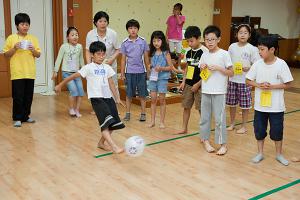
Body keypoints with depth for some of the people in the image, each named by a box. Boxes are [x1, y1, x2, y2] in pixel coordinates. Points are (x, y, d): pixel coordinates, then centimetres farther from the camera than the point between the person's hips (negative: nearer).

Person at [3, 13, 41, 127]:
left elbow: (38, 55, 8)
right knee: (18, 96, -1)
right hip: (17, 73, -3)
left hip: (30, 73, 3)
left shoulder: (33, 39, 7)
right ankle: (17, 118, 9)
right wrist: (14, 48, -14)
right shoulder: (11, 38, 0)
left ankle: (26, 116, 22)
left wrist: (33, 50, -11)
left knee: (28, 96, 9)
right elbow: (6, 55, 1)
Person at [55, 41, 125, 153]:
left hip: (108, 97, 6)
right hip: (96, 98, -6)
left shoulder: (107, 68, 12)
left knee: (113, 124, 6)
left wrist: (117, 98, 16)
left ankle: (101, 142, 26)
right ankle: (113, 146, -27)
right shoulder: (89, 68, -3)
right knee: (105, 123, -20)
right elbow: (73, 76, 1)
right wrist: (60, 85, 5)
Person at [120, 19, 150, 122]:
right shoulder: (125, 43, 0)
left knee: (142, 94, 6)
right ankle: (127, 113, 19)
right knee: (129, 94, 8)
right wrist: (122, 73, 3)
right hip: (129, 71, 0)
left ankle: (143, 113, 16)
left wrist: (148, 70, 6)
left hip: (141, 71, 0)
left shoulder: (143, 41, -1)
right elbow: (123, 59, 4)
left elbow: (146, 57, 5)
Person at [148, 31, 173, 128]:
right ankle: (152, 120, 15)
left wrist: (161, 68, -21)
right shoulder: (153, 53, 8)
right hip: (153, 77, 4)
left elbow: (170, 67, -6)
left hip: (162, 78, -4)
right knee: (153, 99, 6)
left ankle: (162, 121, 14)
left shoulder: (166, 53, -6)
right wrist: (150, 67, -2)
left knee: (162, 99, 4)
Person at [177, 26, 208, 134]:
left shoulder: (204, 52, -13)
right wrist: (183, 81, 8)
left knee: (201, 109, 0)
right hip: (188, 84, 6)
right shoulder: (188, 52, 8)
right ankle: (184, 128, 24)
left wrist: (198, 84, -14)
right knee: (186, 107, 12)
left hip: (199, 85, -6)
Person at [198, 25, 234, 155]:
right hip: (205, 91, 5)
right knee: (204, 117, 11)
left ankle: (223, 144, 10)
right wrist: (202, 68, -6)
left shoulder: (224, 54, -7)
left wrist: (218, 68, -17)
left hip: (219, 92, -5)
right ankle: (205, 140, 26)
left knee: (219, 118, -1)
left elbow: (231, 73, -6)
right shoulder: (204, 55, 7)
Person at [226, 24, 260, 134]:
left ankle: (244, 126, 21)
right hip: (232, 79, 3)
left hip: (245, 81, -3)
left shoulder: (252, 49, -6)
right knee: (231, 103, 13)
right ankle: (232, 123, 31)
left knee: (245, 104, 5)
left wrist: (248, 68, -23)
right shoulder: (232, 47, 3)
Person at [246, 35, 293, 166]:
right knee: (259, 130, 12)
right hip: (260, 105, 3)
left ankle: (279, 154, 31)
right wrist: (259, 85, -15)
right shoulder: (257, 64, -5)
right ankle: (260, 153, 30)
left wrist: (271, 86, -20)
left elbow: (288, 84, -10)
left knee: (277, 130, 11)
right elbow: (248, 80, 2)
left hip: (276, 106, -2)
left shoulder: (281, 64, -12)